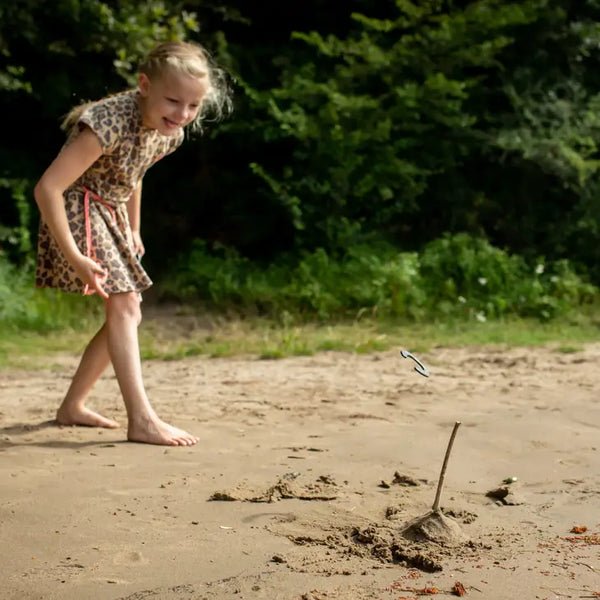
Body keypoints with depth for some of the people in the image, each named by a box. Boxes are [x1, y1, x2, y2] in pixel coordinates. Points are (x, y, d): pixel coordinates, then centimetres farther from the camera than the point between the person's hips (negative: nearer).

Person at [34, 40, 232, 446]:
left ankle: (73, 406, 21)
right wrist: (75, 257, -32)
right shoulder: (113, 123, -30)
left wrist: (133, 232, 20)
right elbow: (47, 188, -32)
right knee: (122, 305, -17)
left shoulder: (169, 132, -4)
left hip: (112, 215, 9)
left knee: (127, 313, 9)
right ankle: (142, 420, -19)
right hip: (77, 210, -9)